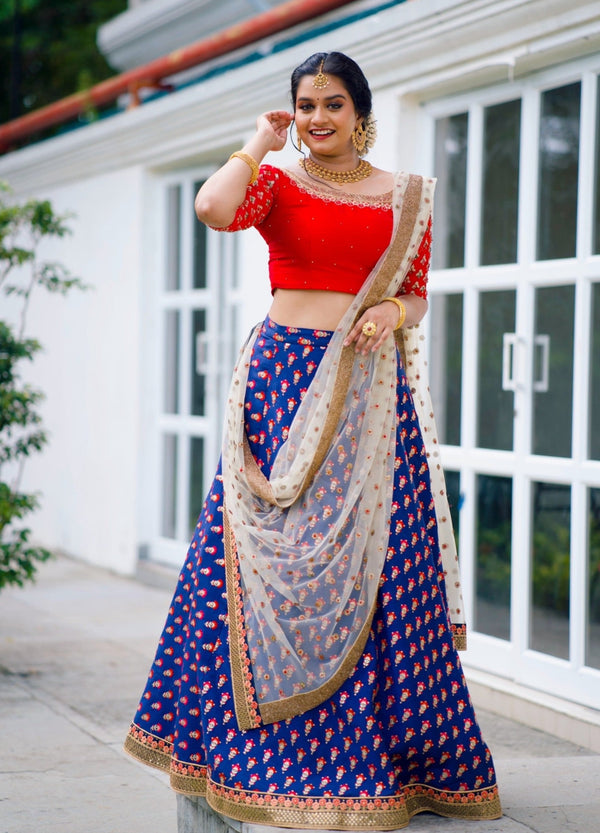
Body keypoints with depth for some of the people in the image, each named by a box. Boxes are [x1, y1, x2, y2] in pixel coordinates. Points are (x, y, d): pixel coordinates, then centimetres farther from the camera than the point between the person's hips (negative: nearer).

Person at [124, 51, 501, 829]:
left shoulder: (406, 196, 11)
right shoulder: (276, 184, 5)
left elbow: (417, 296, 13)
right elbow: (213, 208, -17)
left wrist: (393, 313, -9)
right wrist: (258, 145, -3)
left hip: (370, 388, 1)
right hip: (285, 379, -1)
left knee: (370, 557, -1)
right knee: (275, 557, -2)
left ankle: (383, 752, 10)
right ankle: (283, 756, 10)